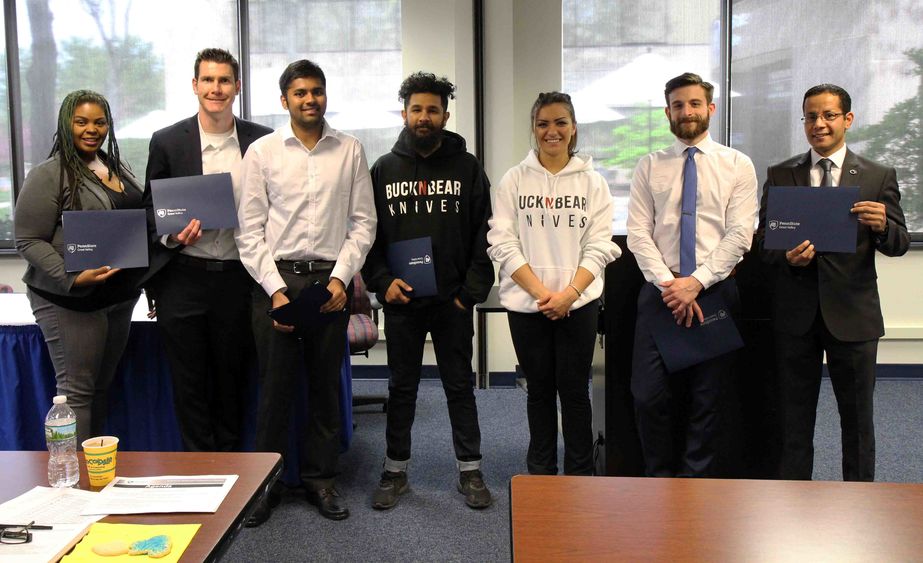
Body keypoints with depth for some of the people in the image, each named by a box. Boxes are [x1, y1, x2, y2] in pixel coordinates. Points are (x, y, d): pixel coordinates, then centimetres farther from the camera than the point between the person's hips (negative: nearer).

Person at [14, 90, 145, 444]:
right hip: (70, 301, -7)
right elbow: (28, 241, -13)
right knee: (76, 390, -2)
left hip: (121, 295, 7)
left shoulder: (118, 169, 13)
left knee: (102, 386, 14)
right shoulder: (48, 176, -9)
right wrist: (72, 277, -24)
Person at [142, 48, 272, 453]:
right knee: (189, 382, 7)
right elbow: (150, 208, 7)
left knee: (232, 380, 11)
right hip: (183, 279, 0)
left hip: (238, 278, 1)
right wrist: (172, 235, -13)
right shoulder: (167, 141, 2)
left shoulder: (261, 141, 3)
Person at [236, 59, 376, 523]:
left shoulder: (350, 150, 5)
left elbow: (363, 222, 4)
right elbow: (250, 229, -1)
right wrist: (275, 289, -9)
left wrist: (341, 278, -7)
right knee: (275, 384, 4)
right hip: (276, 279, -1)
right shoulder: (262, 151, 2)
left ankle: (320, 478, 23)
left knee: (326, 384, 9)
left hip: (331, 280, 1)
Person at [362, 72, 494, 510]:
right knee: (401, 387, 11)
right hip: (400, 300, 1)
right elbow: (366, 234, 6)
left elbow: (484, 235, 0)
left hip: (452, 301, -1)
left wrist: (472, 291, -8)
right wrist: (382, 281, -8)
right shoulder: (384, 169, 7)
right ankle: (395, 472, 23)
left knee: (460, 386, 8)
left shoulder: (467, 168, 3)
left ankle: (470, 472, 20)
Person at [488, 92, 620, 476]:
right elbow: (503, 243, -4)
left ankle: (581, 474, 20)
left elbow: (599, 246, -1)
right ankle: (540, 472, 26)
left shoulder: (592, 182, 4)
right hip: (526, 303, 0)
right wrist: (540, 292, -13)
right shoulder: (514, 179, 2)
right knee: (539, 390, 12)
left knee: (574, 390, 6)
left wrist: (569, 293, -14)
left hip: (578, 302, 0)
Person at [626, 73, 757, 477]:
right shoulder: (649, 167, 8)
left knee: (707, 398, 7)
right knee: (648, 394, -4)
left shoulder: (738, 166, 5)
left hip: (716, 291, 0)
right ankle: (659, 478, 15)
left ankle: (696, 482, 22)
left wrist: (697, 282, -15)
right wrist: (668, 284, -12)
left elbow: (739, 235, -3)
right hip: (661, 290, 1)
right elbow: (638, 234, 1)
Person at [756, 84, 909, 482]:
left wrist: (883, 225, -24)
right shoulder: (780, 176, 5)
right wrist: (786, 257, -20)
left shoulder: (879, 177, 3)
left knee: (857, 416, 10)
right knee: (794, 416, 11)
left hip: (852, 313, 0)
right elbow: (763, 240, 2)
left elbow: (899, 244, -2)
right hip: (796, 312, 1)